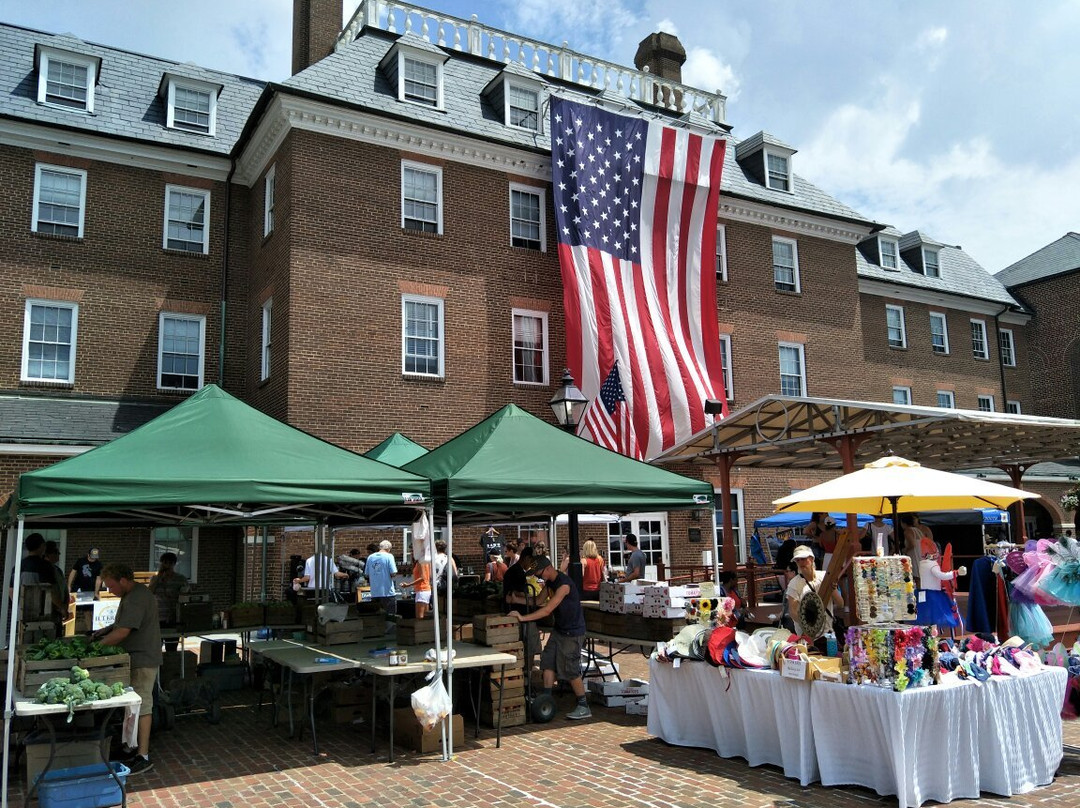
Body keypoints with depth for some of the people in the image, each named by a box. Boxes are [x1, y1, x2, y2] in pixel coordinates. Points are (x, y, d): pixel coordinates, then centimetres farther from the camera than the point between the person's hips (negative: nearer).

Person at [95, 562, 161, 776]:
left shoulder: (137, 599, -21)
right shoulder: (131, 595, 14)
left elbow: (122, 632, -25)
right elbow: (122, 623, 27)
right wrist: (104, 631, 12)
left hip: (143, 660, -10)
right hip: (135, 659, 10)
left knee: (142, 706, -6)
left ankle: (143, 756, -1)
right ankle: (134, 746, 24)